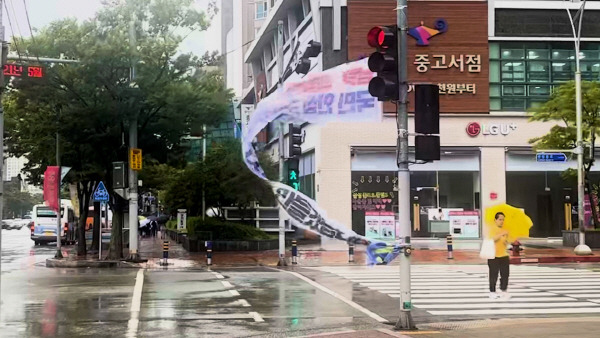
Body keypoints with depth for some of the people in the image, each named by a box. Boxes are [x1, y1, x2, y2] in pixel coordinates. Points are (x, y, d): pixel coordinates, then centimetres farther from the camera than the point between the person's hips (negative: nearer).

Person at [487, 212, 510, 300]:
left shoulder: (504, 230, 13)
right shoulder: (492, 228, -6)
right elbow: (492, 238, -23)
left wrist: (506, 242, -1)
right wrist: (501, 234, -33)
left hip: (504, 255, 6)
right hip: (494, 256, -6)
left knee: (505, 274, 6)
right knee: (493, 275, -3)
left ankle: (503, 291, 18)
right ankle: (492, 292, 5)